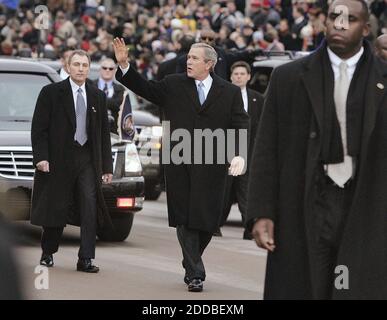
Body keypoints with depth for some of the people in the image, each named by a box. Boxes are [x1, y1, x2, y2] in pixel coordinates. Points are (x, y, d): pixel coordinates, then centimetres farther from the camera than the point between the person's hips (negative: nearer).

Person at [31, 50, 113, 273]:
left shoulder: (98, 97, 11)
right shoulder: (51, 93, -1)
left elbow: (104, 133, 13)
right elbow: (39, 128, -3)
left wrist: (107, 166, 9)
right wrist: (41, 157, -14)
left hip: (88, 159, 3)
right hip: (59, 159, -2)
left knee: (90, 207, -9)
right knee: (56, 208, 5)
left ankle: (86, 259, -9)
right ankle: (48, 253, 25)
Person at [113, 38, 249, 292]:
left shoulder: (230, 93, 5)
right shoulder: (173, 85, 9)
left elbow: (241, 125, 0)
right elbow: (144, 88, 12)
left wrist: (240, 154, -15)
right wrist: (125, 65, -1)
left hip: (211, 167, -1)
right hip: (179, 164, 1)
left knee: (208, 220, 1)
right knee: (185, 219, -1)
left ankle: (191, 262, 25)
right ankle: (195, 273, 3)